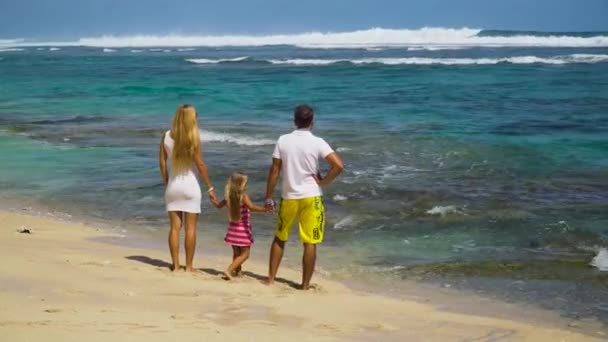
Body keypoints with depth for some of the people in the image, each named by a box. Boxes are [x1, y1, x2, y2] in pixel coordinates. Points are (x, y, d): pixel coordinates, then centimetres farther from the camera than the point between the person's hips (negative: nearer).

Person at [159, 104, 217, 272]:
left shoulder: (167, 136, -2)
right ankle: (189, 266, 6)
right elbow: (200, 165, -10)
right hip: (190, 185, -3)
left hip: (173, 186, 3)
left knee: (175, 227, 8)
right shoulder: (193, 138, -12)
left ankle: (175, 265, 9)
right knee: (190, 228, 4)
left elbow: (162, 162, 2)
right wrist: (210, 188, -3)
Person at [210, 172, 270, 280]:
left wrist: (212, 199, 37)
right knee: (244, 254, 0)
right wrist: (264, 209, -38)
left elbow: (219, 205, 18)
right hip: (243, 229, -6)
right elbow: (251, 207, -32)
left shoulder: (229, 196, 2)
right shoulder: (243, 195, -16)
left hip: (233, 228, 7)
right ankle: (229, 270, -13)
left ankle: (238, 271, 28)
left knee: (236, 253, 21)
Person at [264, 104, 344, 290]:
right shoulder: (317, 143, -9)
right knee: (310, 243, 5)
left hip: (289, 197, 2)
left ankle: (271, 278, 21)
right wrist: (322, 182, -5)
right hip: (311, 198, -2)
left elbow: (274, 171, -1)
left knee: (279, 238, 19)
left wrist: (268, 197, 6)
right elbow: (338, 165, -18)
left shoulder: (283, 140, -3)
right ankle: (305, 284, 7)